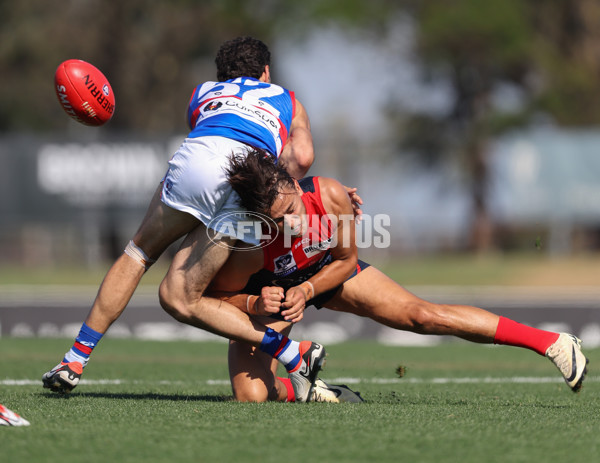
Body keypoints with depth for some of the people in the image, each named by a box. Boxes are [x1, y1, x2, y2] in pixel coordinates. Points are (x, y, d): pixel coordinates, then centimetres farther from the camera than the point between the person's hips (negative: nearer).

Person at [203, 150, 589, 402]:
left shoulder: (330, 196, -32)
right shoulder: (246, 249, -40)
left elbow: (346, 260, -12)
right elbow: (215, 297, -21)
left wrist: (306, 290, -28)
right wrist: (254, 304, -40)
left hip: (328, 271, 2)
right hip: (266, 290, -2)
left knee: (419, 314, -10)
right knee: (251, 395, -23)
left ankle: (550, 342, -3)